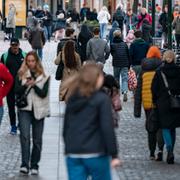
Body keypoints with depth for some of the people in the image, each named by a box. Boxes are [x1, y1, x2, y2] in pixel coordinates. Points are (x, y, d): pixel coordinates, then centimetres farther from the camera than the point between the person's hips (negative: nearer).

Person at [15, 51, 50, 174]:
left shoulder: (44, 76, 2)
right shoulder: (21, 74, 4)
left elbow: (44, 94, -5)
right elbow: (17, 91, -2)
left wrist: (34, 84, -19)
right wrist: (26, 85, -20)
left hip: (38, 110, 1)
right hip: (24, 110, -1)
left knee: (37, 140, 6)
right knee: (25, 136, -16)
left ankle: (34, 165, 18)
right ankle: (25, 164, -19)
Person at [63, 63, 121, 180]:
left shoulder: (72, 100, 10)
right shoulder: (102, 99, -7)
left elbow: (66, 127, 14)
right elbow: (108, 129, -12)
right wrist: (114, 155, -9)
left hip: (73, 154, 5)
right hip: (95, 153, -5)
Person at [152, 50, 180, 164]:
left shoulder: (159, 73, -7)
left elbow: (154, 89, -4)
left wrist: (156, 101, 7)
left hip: (163, 104, -2)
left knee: (165, 128, 4)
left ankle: (169, 150, -18)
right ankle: (171, 151, 19)